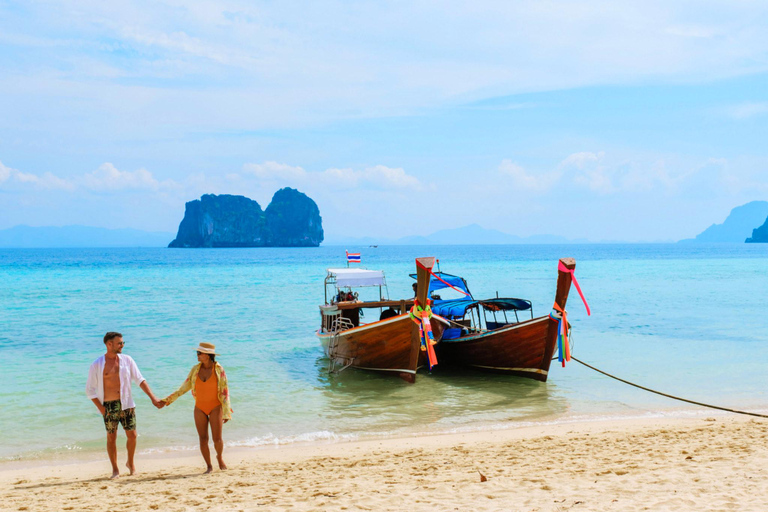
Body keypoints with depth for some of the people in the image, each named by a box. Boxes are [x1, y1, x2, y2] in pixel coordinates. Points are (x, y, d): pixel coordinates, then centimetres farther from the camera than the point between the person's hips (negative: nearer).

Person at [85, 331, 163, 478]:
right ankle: (115, 469, 16)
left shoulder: (127, 360, 5)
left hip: (126, 403, 2)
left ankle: (130, 463, 23)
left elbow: (140, 380, 5)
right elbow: (90, 390, 0)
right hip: (109, 406, -2)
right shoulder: (97, 365, -3)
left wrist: (153, 397, -4)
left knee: (132, 435, 0)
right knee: (111, 438, 3)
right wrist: (101, 408, -8)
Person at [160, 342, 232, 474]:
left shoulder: (219, 370, -10)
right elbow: (185, 387, 6)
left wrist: (226, 413, -11)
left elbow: (224, 392, -9)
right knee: (203, 439, -1)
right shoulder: (195, 369, -1)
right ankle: (209, 466, 13)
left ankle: (219, 457, 24)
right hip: (200, 408, 3)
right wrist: (168, 399, 2)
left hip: (215, 408, -3)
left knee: (217, 439, -7)